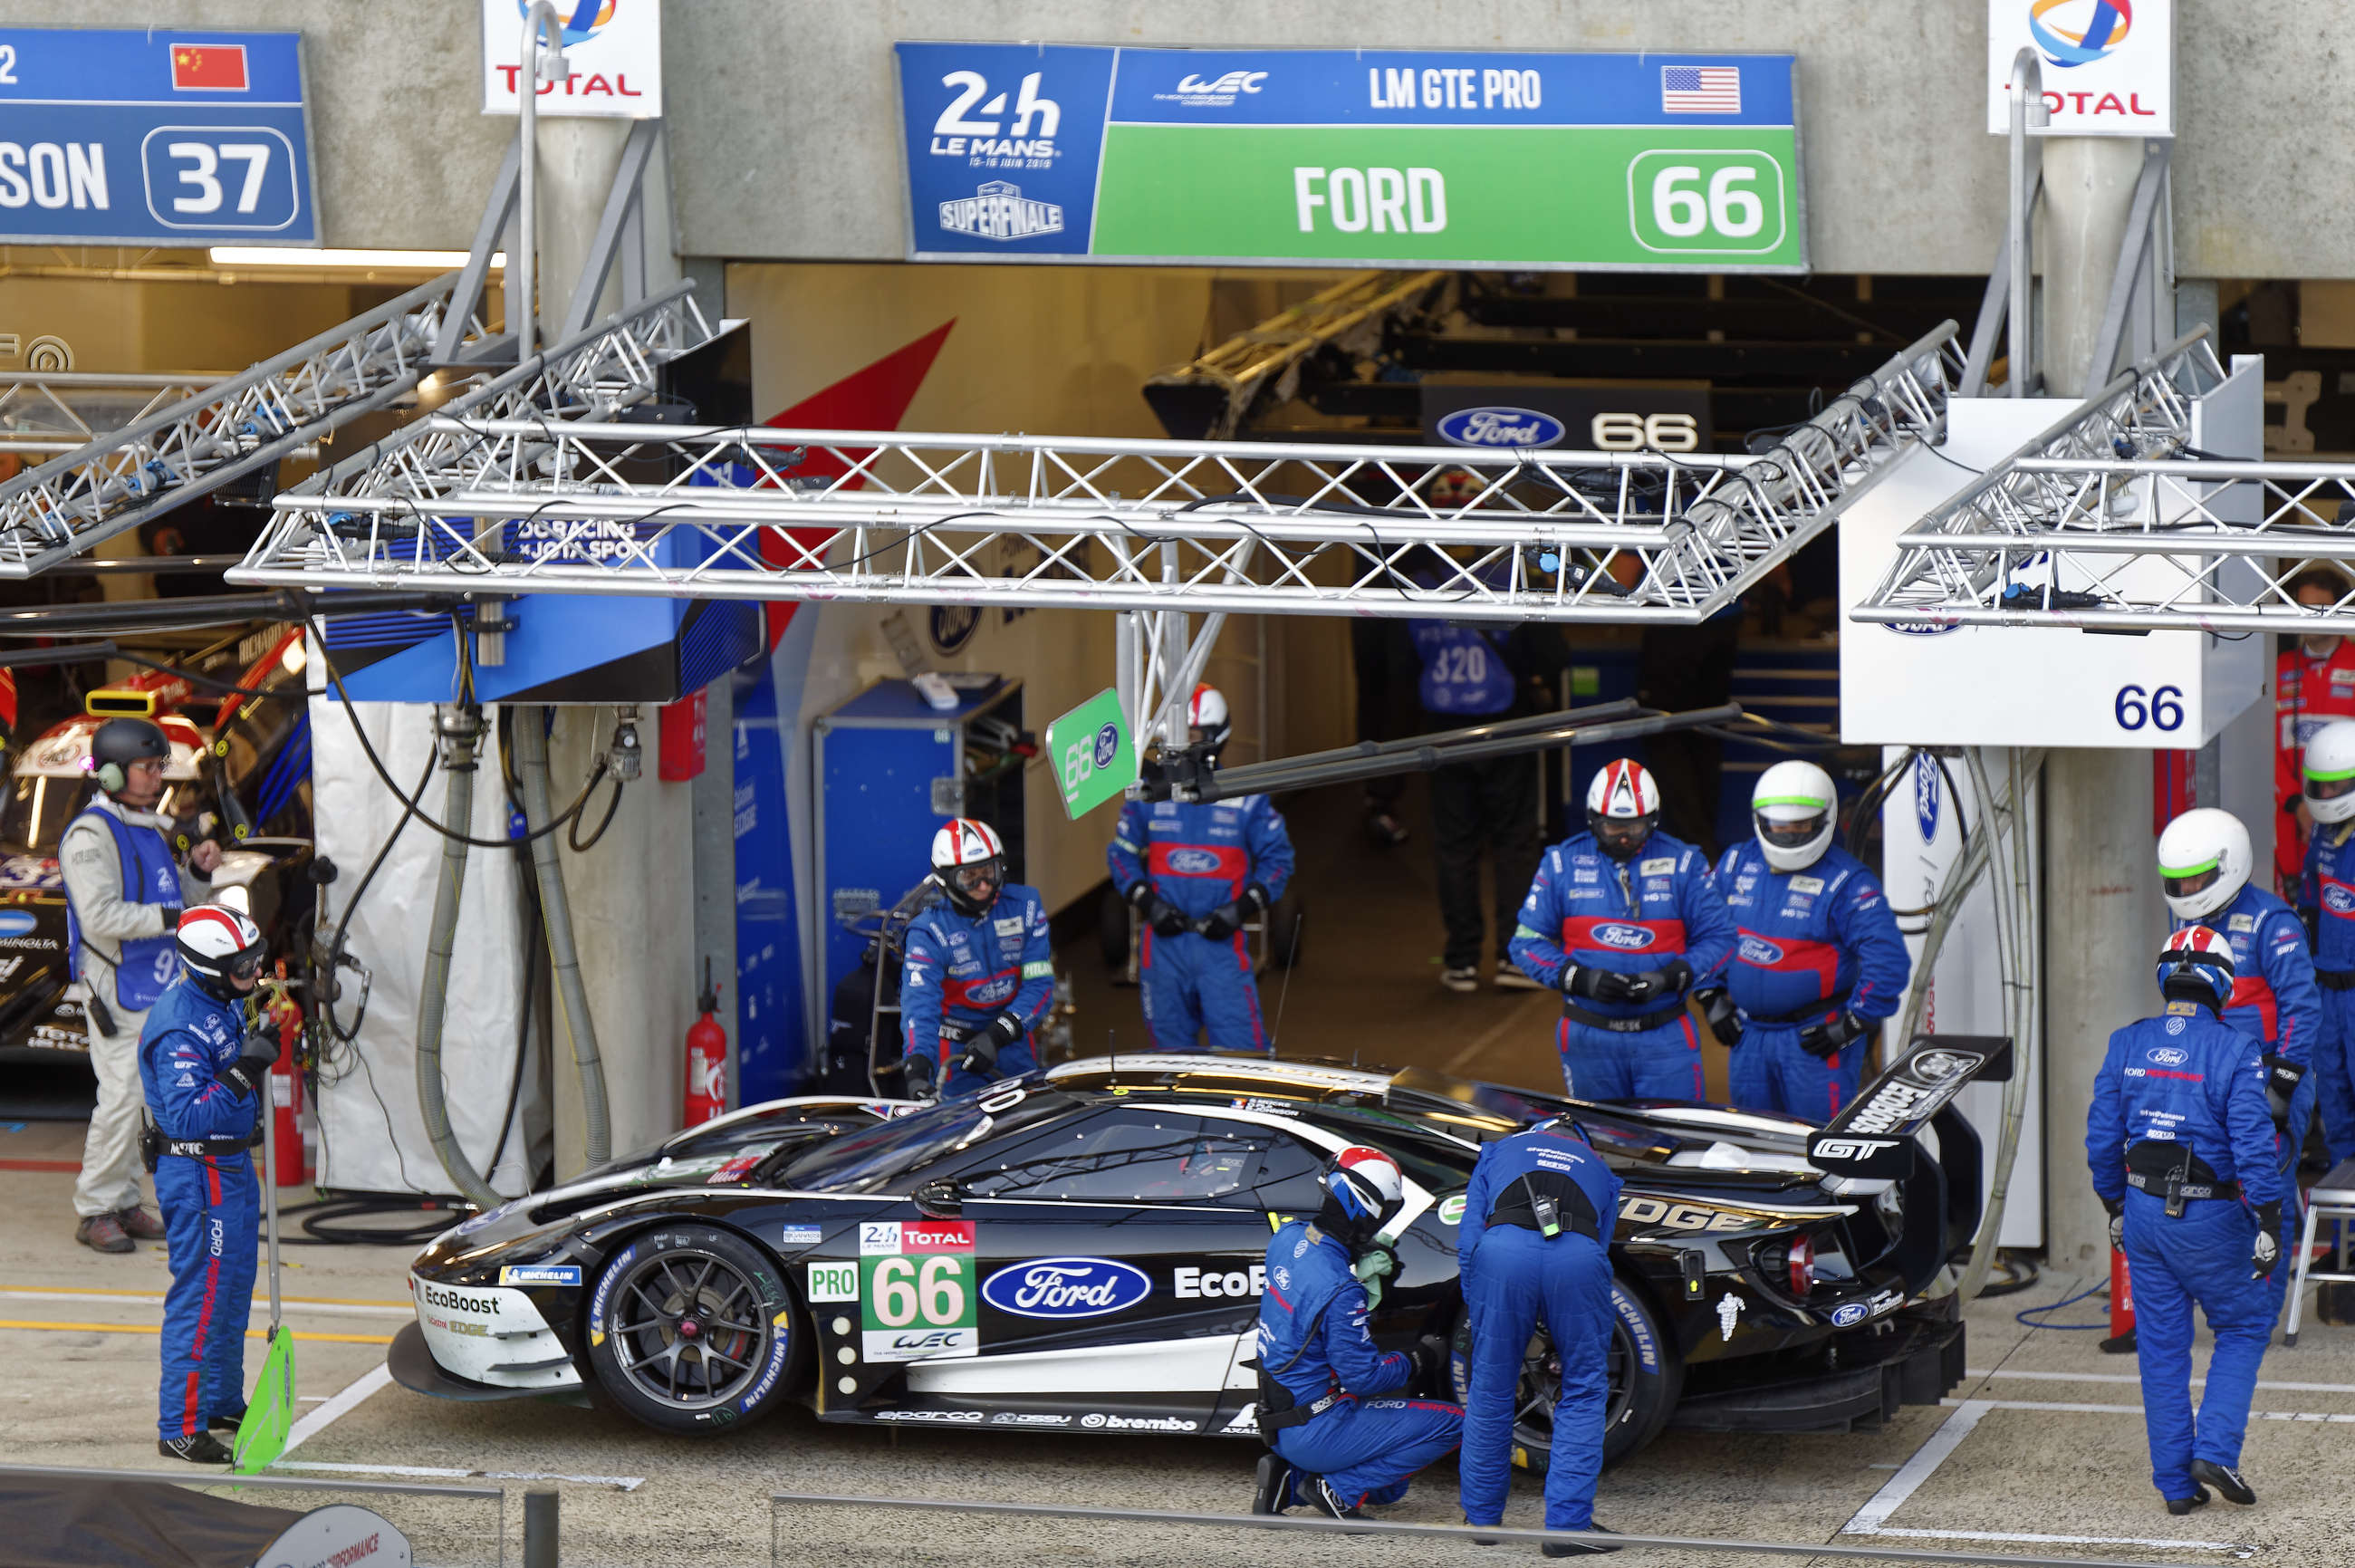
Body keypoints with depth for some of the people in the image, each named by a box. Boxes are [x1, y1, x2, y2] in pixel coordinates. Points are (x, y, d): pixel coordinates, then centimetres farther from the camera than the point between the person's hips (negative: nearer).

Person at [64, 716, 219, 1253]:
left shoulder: (148, 829, 15)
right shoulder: (91, 835, -14)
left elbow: (177, 901, 21)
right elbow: (102, 917, -22)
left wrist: (199, 871, 2)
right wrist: (171, 918, -24)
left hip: (155, 987, 9)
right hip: (115, 989, -9)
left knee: (142, 1096, 10)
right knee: (122, 1097, -11)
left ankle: (124, 1203, 18)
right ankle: (94, 1210, -3)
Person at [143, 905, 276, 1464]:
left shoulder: (222, 1004, 6)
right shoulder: (180, 1028, -25)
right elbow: (188, 1114, -32)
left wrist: (263, 1044, 10)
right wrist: (244, 1073, -36)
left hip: (232, 1165, 10)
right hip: (197, 1172, -10)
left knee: (234, 1288, 21)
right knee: (202, 1296, -7)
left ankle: (222, 1401, 36)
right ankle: (179, 1428, -2)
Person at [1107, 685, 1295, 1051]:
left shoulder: (1245, 798, 0)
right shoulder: (1149, 794, 6)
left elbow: (1277, 859, 6)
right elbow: (1121, 853, 13)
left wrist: (1240, 909, -8)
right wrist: (1147, 902, -3)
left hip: (1222, 941, -2)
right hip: (1164, 938, 2)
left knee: (1240, 1048, -10)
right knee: (1172, 1045, 9)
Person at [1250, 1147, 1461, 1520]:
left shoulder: (1288, 1238, -2)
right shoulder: (1340, 1291, -27)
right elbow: (1364, 1375, -19)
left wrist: (1360, 1271, 3)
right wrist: (1417, 1362, -2)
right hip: (1318, 1430, -9)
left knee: (1388, 1488, 26)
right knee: (1453, 1421, -9)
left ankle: (1289, 1482, 9)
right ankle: (1339, 1489, -7)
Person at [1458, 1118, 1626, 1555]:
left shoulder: (1500, 1150, 36)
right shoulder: (1599, 1169, 38)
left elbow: (1469, 1236, 25)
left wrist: (1481, 1320, 28)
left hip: (1503, 1249, 0)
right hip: (1578, 1254, 0)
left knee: (1490, 1392, 16)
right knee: (1584, 1392, 15)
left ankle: (1481, 1516, 28)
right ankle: (1568, 1523, 11)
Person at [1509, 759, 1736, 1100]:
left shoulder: (1683, 864, 1)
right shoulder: (1562, 864, 2)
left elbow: (1717, 938, 3)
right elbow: (1528, 942, 2)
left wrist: (1668, 978, -14)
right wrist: (1581, 979, -15)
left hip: (1664, 1038, -1)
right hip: (1589, 1040, 1)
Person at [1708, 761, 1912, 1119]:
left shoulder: (1846, 882, -12)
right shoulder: (1738, 864, 6)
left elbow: (1888, 959, -17)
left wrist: (1853, 1025, -15)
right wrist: (1711, 1001, 11)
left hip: (1814, 1037, -6)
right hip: (1749, 1033, 6)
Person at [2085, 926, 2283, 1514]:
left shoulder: (2127, 1045, 1)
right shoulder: (2234, 1051, -13)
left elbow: (2102, 1135, 6)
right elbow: (2252, 1144, -17)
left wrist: (2115, 1206, 18)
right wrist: (2268, 1221, -12)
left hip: (2144, 1210, 4)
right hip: (2211, 1218, -4)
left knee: (2162, 1346, 11)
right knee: (2244, 1328, 14)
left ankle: (2176, 1482, 12)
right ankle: (2215, 1452, 0)